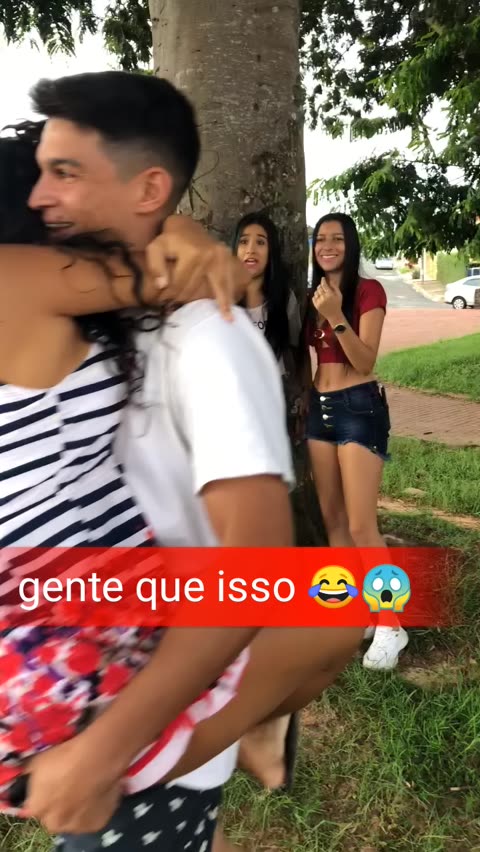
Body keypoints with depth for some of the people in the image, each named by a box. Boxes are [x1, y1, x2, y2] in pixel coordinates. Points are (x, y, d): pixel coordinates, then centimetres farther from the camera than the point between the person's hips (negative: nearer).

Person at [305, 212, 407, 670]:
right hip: (320, 407, 7)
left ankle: (390, 626, 6)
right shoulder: (313, 294, 12)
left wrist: (336, 317, -27)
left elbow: (365, 361, -17)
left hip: (359, 408, -7)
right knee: (331, 516, 10)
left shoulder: (368, 291, -7)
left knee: (361, 525, -9)